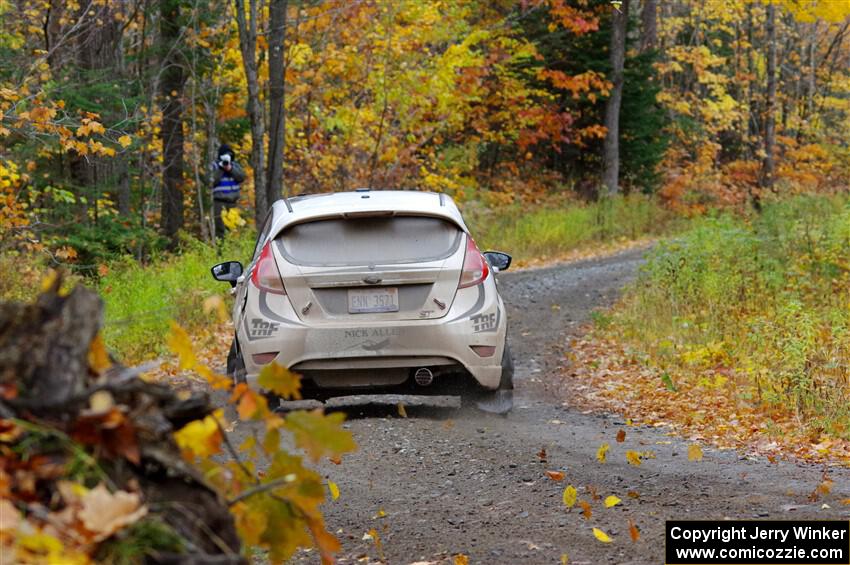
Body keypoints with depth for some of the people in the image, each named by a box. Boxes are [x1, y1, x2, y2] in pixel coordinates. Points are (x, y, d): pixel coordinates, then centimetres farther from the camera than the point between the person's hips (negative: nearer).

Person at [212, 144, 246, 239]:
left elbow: (242, 177, -2)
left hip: (233, 200, 4)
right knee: (220, 226, -8)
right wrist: (221, 169, -17)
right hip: (220, 201, -4)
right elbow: (213, 180, -11)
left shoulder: (235, 165, 13)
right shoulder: (215, 166, 2)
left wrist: (230, 169, -13)